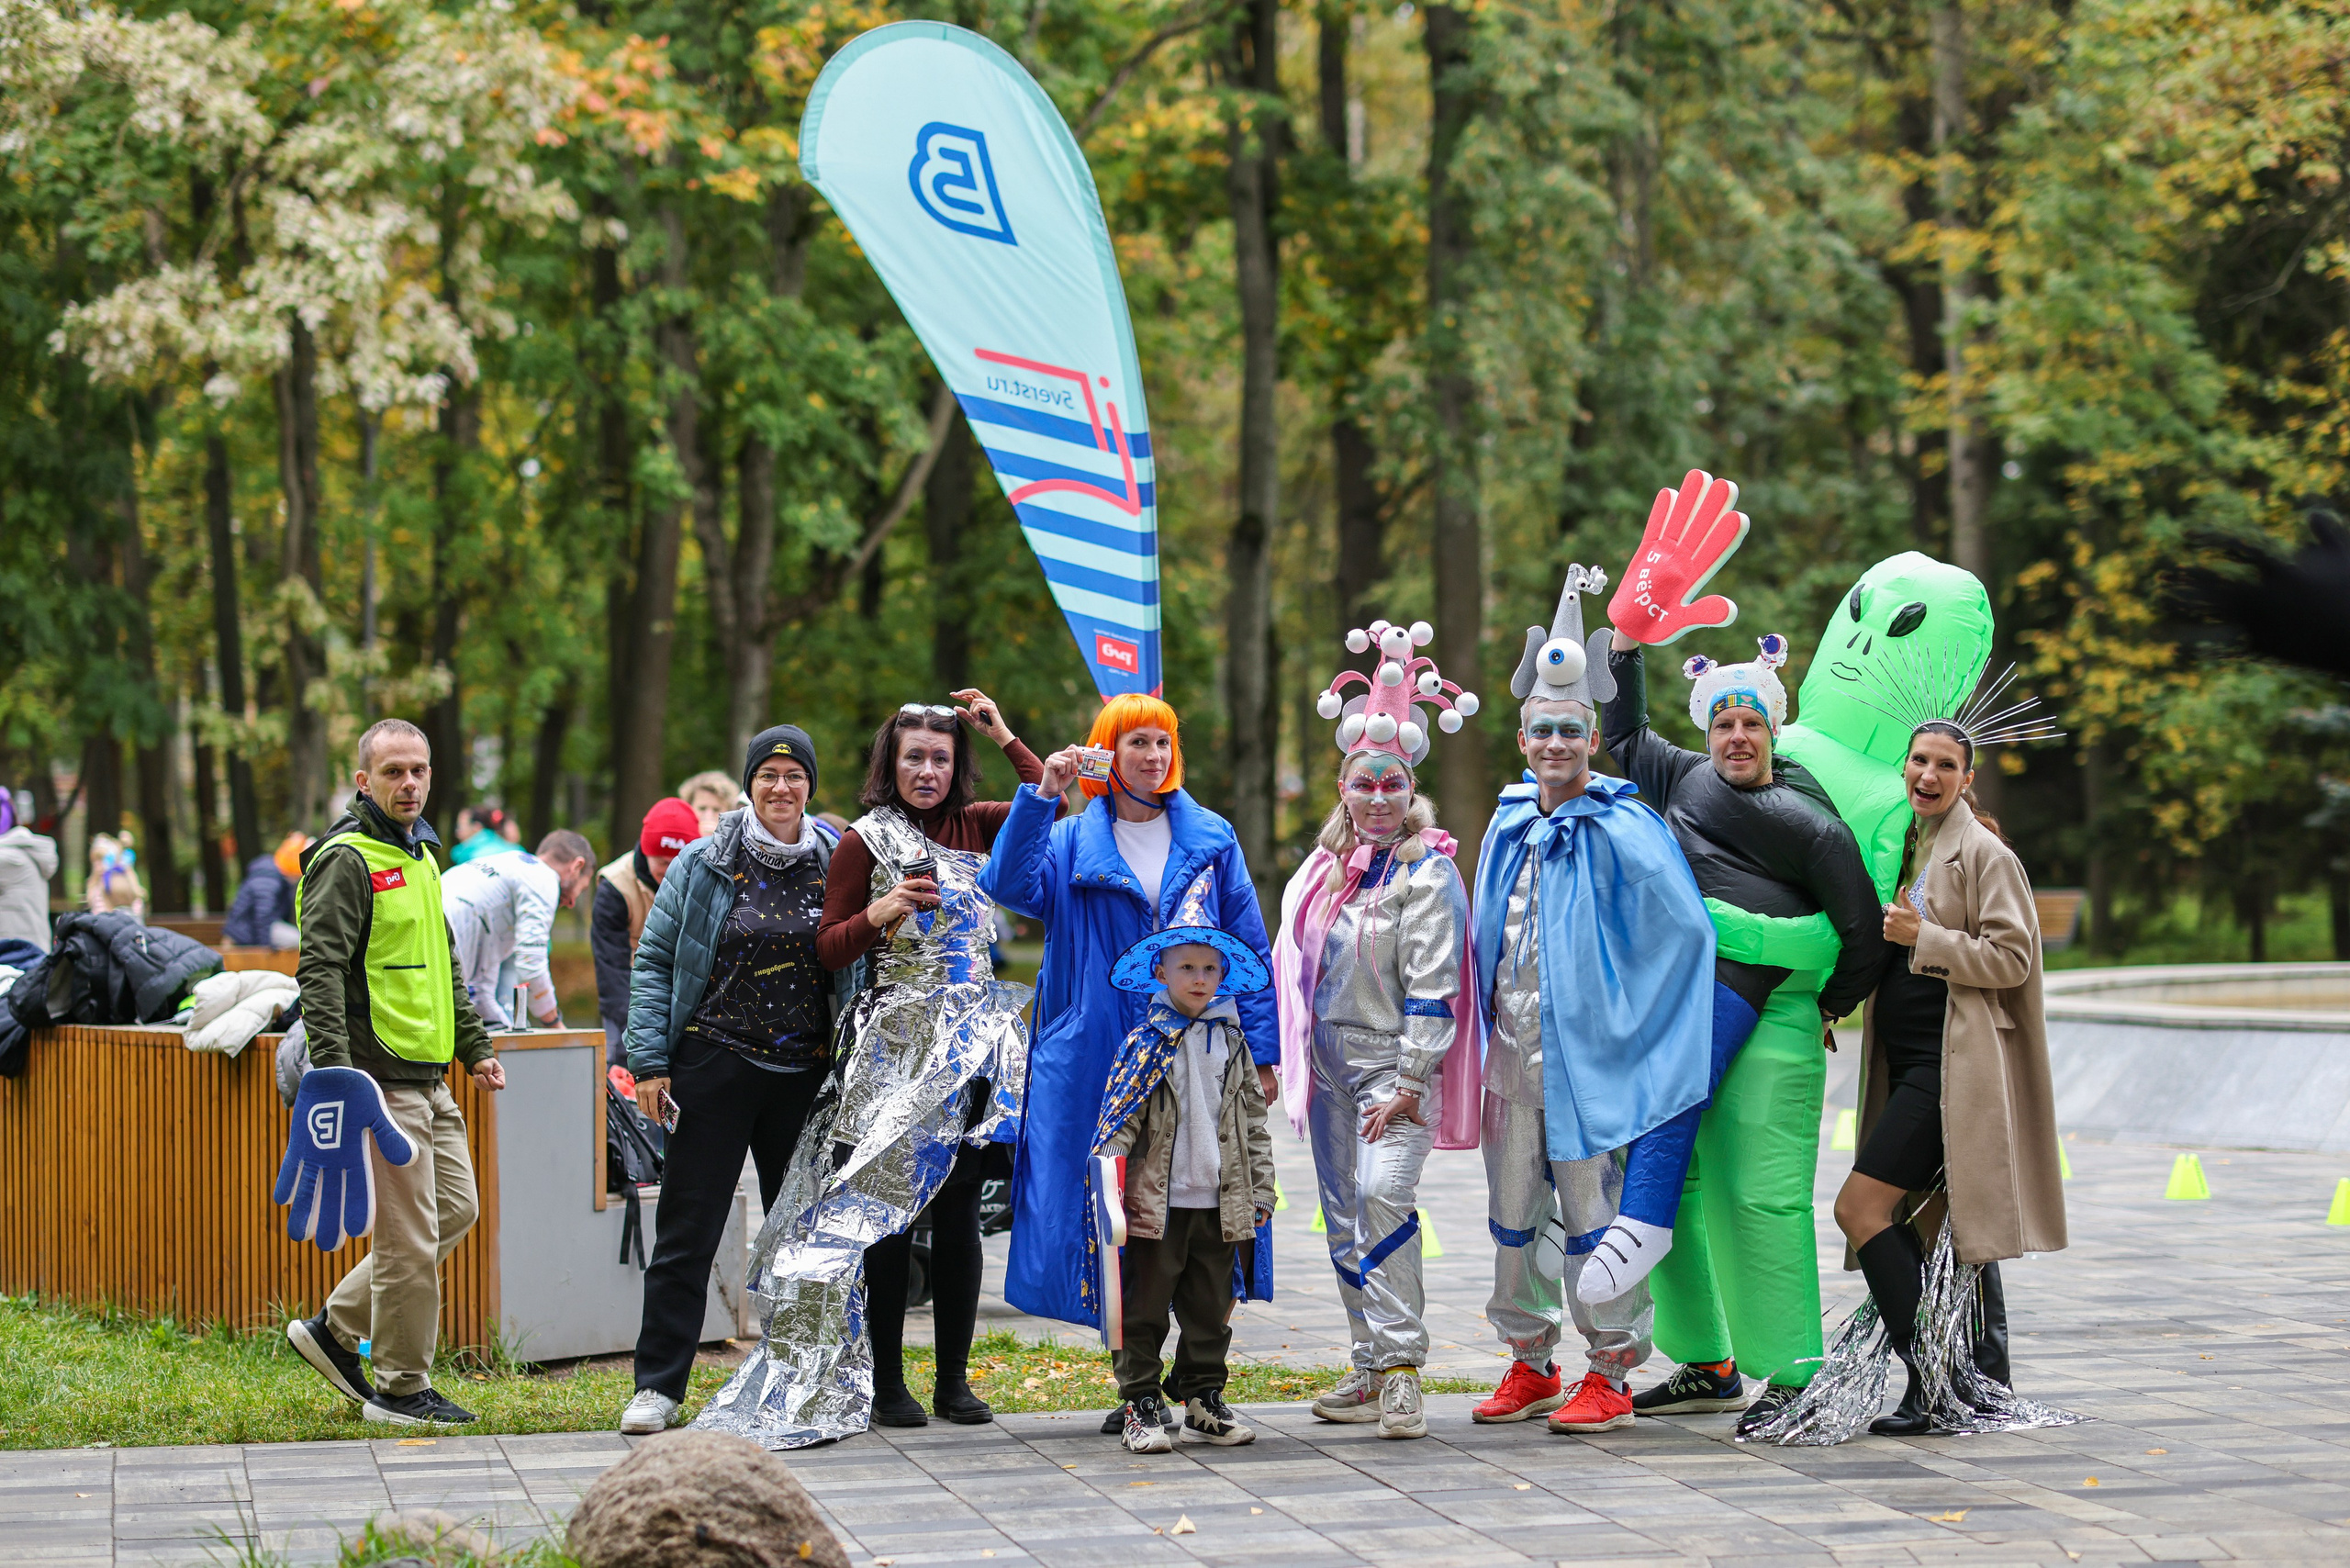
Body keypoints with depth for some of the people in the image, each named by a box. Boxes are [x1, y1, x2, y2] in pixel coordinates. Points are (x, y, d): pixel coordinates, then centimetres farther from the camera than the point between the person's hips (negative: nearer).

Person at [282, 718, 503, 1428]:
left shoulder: (420, 855, 18)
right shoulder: (348, 861, -12)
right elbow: (319, 971, -20)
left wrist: (475, 1045, 24)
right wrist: (335, 1071, -28)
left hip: (428, 1077, 9)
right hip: (381, 1078, -9)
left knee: (455, 1209, 13)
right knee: (410, 1234, -5)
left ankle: (336, 1328, 21)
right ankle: (401, 1388, 5)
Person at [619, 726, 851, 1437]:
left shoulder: (837, 866, 5)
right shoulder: (703, 866, 1)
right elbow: (653, 960, 2)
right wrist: (649, 1059, -6)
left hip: (805, 1074, 2)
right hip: (714, 1065, -2)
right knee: (687, 1232, -2)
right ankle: (658, 1386, 3)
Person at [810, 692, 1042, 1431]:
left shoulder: (972, 827, 11)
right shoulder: (865, 840, 0)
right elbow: (829, 951, -1)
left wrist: (1004, 736, 7)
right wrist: (880, 913, -18)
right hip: (895, 1042, -3)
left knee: (959, 1214, 4)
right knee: (893, 1215, -2)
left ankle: (954, 1380, 10)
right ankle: (887, 1383, 3)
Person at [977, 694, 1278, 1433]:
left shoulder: (1210, 839, 10)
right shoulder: (1070, 843, 6)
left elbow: (1249, 949, 9)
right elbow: (1009, 887, -13)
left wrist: (1261, 1052, 2)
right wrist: (1040, 796, -20)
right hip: (1097, 1060, 0)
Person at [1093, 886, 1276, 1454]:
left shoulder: (1231, 1042, 9)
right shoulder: (1146, 1042, -2)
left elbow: (1254, 1123, 13)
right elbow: (1116, 1120, -7)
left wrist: (1260, 1194, 10)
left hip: (1219, 1203, 4)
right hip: (1156, 1201, -4)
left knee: (1210, 1310, 10)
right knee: (1144, 1310, -1)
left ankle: (1204, 1401, 20)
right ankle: (1141, 1406, 4)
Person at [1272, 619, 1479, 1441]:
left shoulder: (1427, 875, -10)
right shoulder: (1327, 864, 11)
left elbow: (1433, 988, -14)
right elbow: (1300, 960, 20)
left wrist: (1410, 1083, -18)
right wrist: (1284, 1058, 16)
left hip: (1395, 1065, -7)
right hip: (1330, 1064, 7)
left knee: (1383, 1198, -22)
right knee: (1343, 1213, 9)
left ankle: (1401, 1366, -19)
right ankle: (1370, 1371, 17)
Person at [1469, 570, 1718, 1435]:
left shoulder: (1625, 830, -11)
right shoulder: (1509, 823, 10)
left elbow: (1687, 936, -11)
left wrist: (1625, 1017, -9)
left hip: (1588, 1055, -7)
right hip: (1512, 1054, 7)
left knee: (1598, 1214, -2)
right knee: (1515, 1209, 13)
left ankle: (1609, 1374, 6)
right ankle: (1529, 1364, 24)